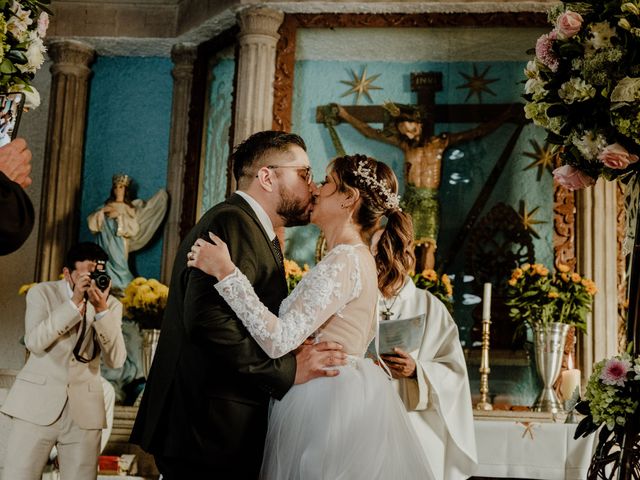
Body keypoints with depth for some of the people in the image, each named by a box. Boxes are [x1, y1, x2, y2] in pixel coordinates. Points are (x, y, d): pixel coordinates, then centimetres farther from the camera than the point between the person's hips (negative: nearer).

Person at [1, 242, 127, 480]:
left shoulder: (111, 305, 6)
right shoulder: (41, 293, 2)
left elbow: (116, 360, -6)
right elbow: (34, 342, -14)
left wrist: (102, 310, -17)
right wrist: (74, 303, -20)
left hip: (84, 409, 2)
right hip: (37, 404, -2)